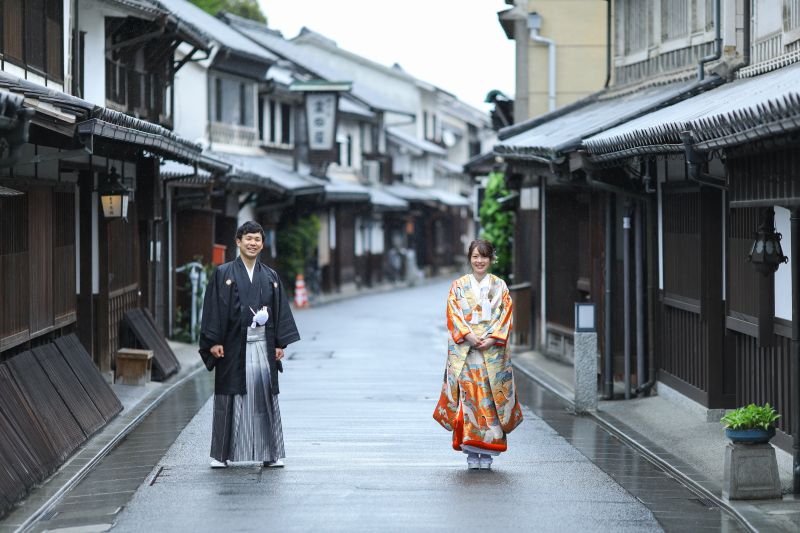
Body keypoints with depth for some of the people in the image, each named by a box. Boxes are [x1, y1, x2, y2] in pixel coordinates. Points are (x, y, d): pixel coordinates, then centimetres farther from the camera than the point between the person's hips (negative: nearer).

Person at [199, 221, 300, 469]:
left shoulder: (270, 277, 12)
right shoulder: (223, 274, 2)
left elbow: (280, 312, 13)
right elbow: (214, 309, -2)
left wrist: (279, 343, 5)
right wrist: (214, 342, -9)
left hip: (262, 345, 3)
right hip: (233, 346, -3)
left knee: (265, 395, 1)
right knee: (229, 399, 0)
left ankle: (269, 453, 7)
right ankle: (221, 454, 7)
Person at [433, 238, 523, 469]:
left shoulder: (500, 286, 9)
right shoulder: (459, 286, 8)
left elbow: (506, 315, 3)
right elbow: (453, 314, 1)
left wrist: (492, 338, -11)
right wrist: (468, 335, -14)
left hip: (493, 349, 0)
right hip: (465, 351, 0)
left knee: (490, 396, -4)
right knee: (468, 394, -6)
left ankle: (487, 452, 1)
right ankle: (471, 453, -2)